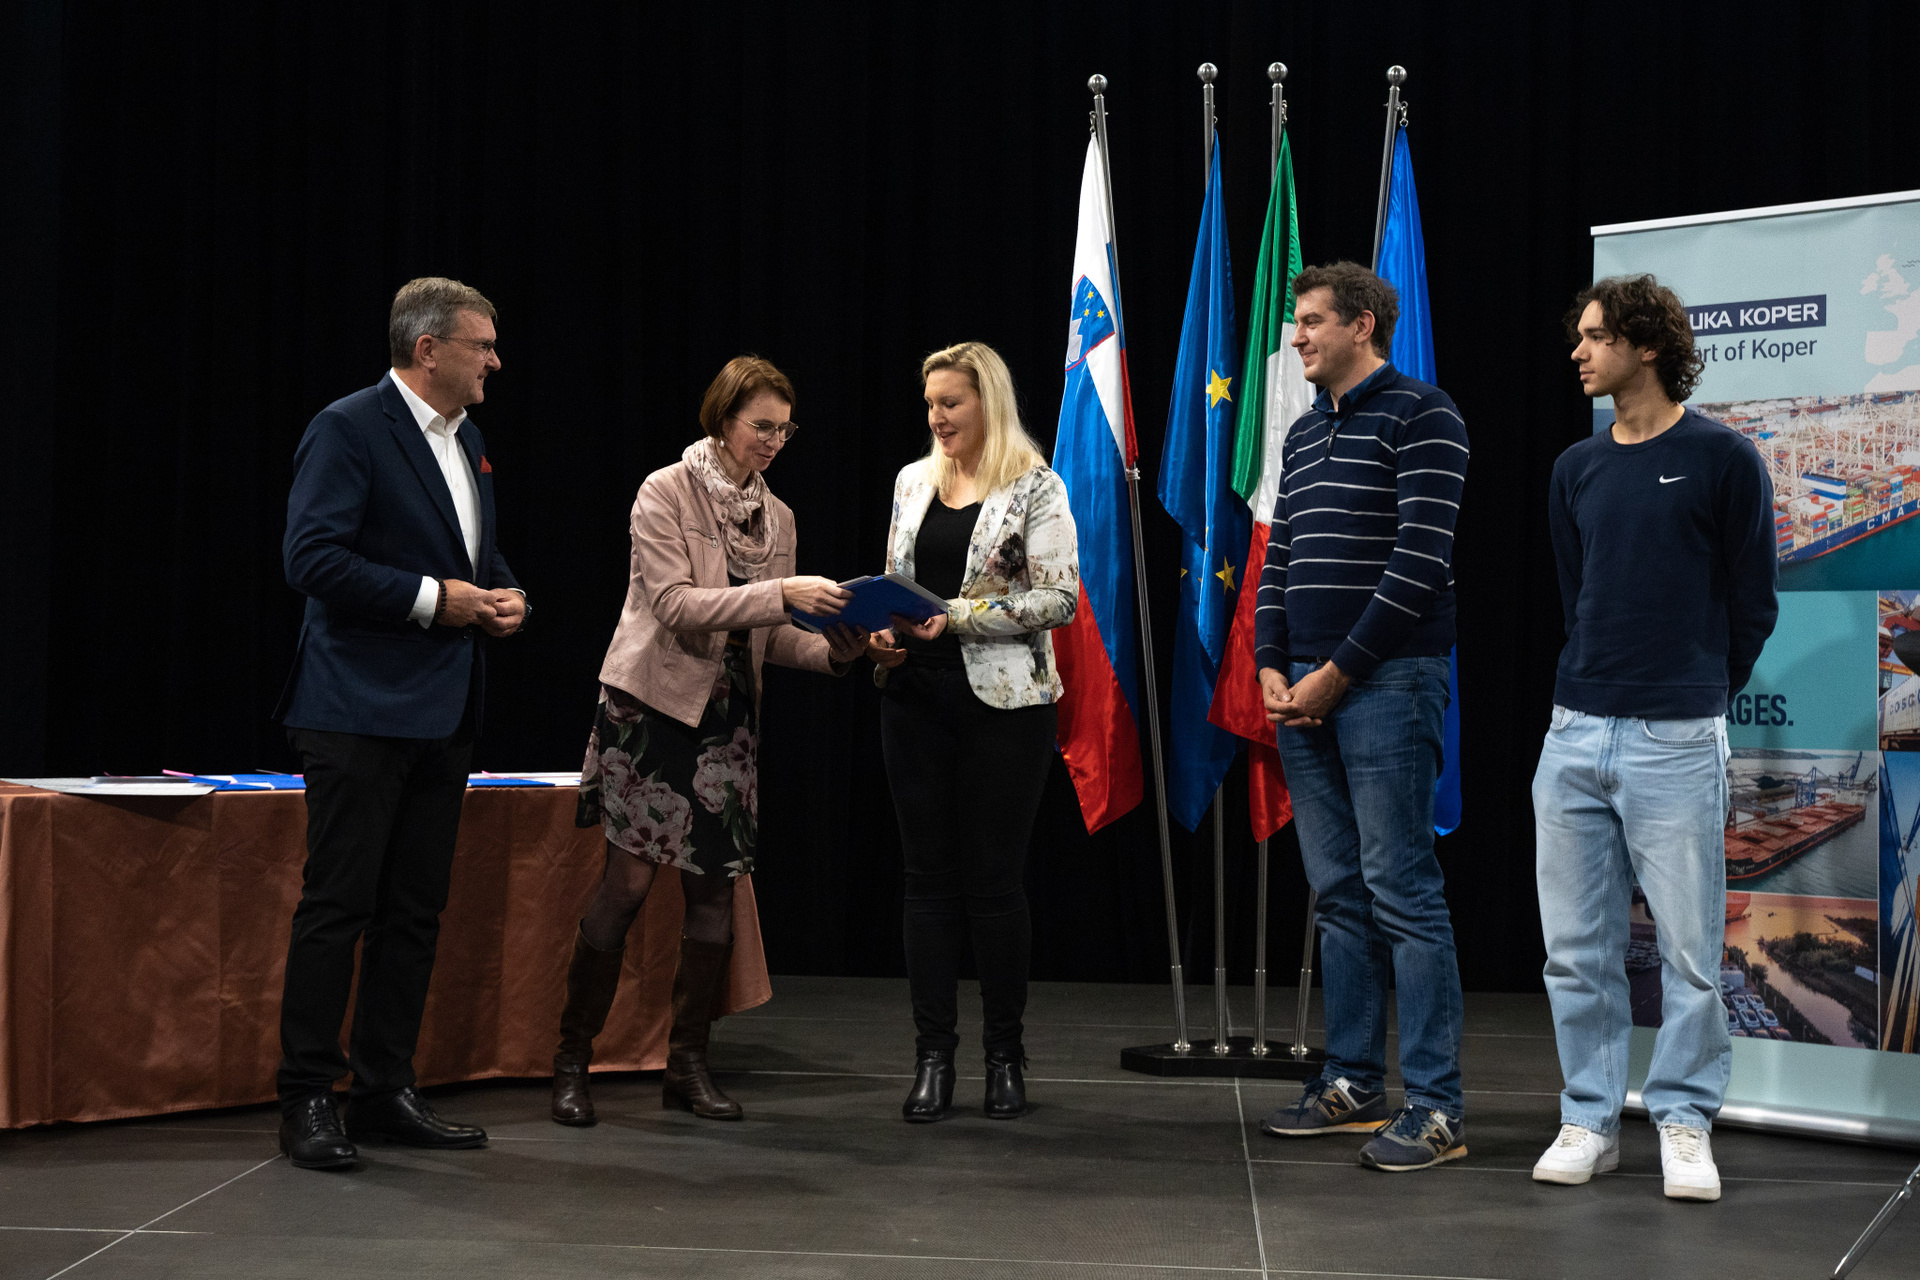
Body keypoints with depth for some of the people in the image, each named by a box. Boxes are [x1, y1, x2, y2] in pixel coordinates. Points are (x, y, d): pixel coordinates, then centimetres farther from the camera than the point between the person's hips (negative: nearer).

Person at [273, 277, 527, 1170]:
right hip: (361, 710, -8)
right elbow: (312, 559, -18)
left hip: (442, 713, 9)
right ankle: (308, 1099, 1)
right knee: (337, 904, -5)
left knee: (415, 909, 10)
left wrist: (503, 595, 6)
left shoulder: (465, 438, 17)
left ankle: (385, 1091, 17)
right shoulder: (348, 429, -9)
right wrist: (435, 598, -17)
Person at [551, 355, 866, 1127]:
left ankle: (689, 1063, 16)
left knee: (716, 886, 5)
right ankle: (573, 1059, 4)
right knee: (630, 880, -8)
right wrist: (782, 594, -24)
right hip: (653, 706, -6)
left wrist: (831, 650, -6)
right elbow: (677, 605, -18)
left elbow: (767, 635, 12)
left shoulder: (775, 516, 11)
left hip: (727, 715, 6)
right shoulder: (666, 493, -7)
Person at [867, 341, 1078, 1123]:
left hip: (1004, 700, -4)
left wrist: (956, 615, -18)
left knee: (994, 877, 0)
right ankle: (933, 1058, 8)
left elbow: (1059, 598, -11)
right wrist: (884, 634, 0)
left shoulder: (1034, 488, -4)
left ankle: (1005, 1056, 13)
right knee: (929, 875, 3)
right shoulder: (912, 481, 13)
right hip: (917, 698, 5)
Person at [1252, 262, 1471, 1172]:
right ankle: (1353, 1086, 19)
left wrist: (1339, 672, -13)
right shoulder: (1303, 433, 19)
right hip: (1304, 687, 8)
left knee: (1402, 892, -8)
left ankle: (1436, 1106, -5)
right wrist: (1271, 666, 6)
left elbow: (1421, 560, -14)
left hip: (1386, 680, -8)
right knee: (1339, 894, 11)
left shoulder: (1418, 416, -6)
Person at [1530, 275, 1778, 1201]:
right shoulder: (1578, 470, 11)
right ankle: (1590, 1119, 18)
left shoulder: (1721, 458, -3)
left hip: (1675, 740, -5)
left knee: (1688, 948, 0)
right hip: (1575, 733, 5)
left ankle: (1685, 1123, 13)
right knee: (1577, 948, 7)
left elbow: (1753, 604, 3)